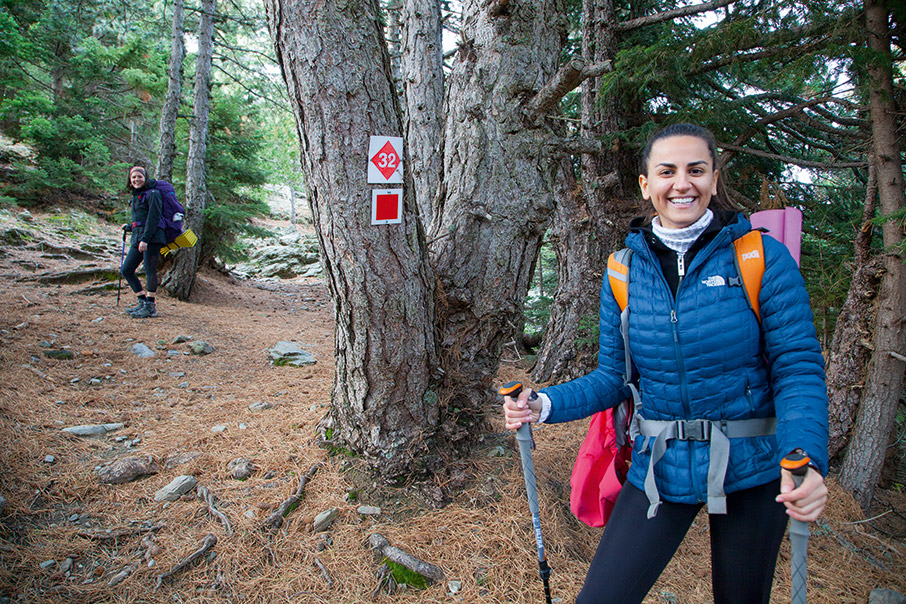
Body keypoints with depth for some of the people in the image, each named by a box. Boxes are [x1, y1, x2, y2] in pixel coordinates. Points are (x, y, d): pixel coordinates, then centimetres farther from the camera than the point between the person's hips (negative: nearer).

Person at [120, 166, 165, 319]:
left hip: (152, 238, -9)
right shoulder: (136, 197, 22)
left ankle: (151, 307, -2)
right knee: (126, 270, 5)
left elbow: (153, 218, -13)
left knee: (150, 271, -7)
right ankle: (143, 301, 14)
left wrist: (145, 239, -19)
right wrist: (128, 227, 39)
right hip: (138, 238, 9)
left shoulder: (152, 194, -4)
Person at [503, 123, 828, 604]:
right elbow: (613, 378, 3)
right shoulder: (623, 274, -2)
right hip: (661, 469, 2)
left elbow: (798, 367, -12)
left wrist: (806, 457, -30)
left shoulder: (763, 258, -10)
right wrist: (545, 406, -13)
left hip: (751, 471, -1)